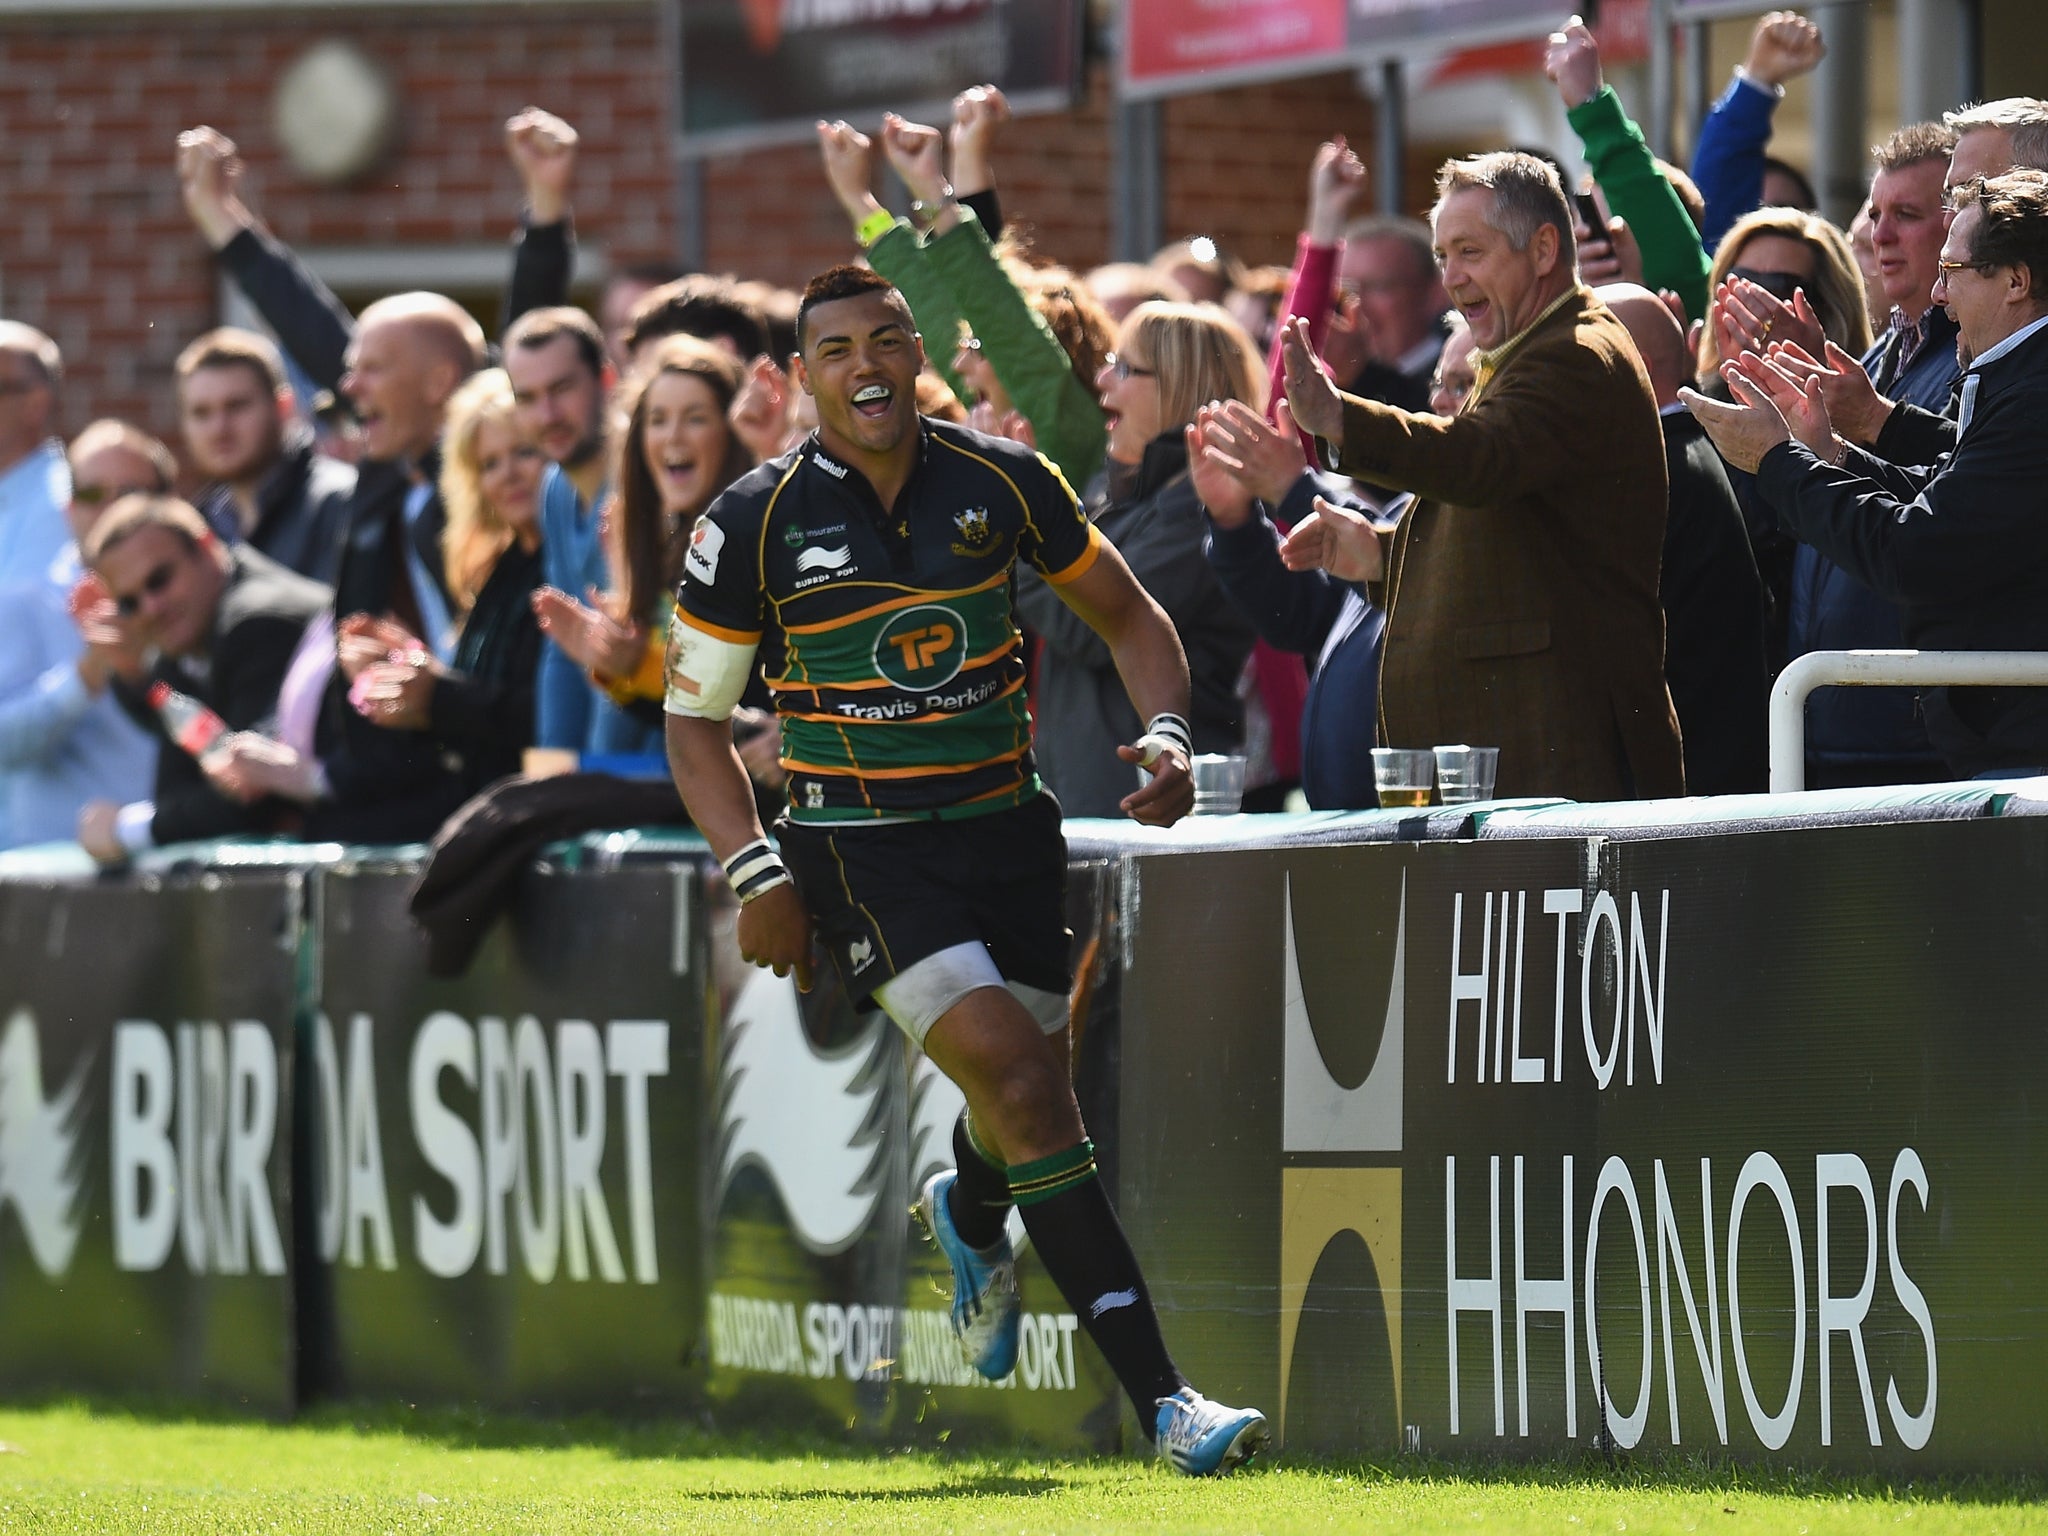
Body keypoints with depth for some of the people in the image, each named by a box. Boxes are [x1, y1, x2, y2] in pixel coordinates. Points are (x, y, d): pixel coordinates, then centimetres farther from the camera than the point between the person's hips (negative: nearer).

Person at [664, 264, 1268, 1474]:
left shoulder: (999, 482, -1)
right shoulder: (757, 524, -8)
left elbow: (1126, 611, 13)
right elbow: (696, 717, 1)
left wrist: (1167, 730, -5)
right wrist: (756, 873, -10)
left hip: (1007, 820, 4)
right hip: (861, 845, -4)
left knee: (1029, 1098, 10)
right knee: (1020, 1078, -20)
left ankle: (971, 1215, 52)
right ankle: (1163, 1399, -22)